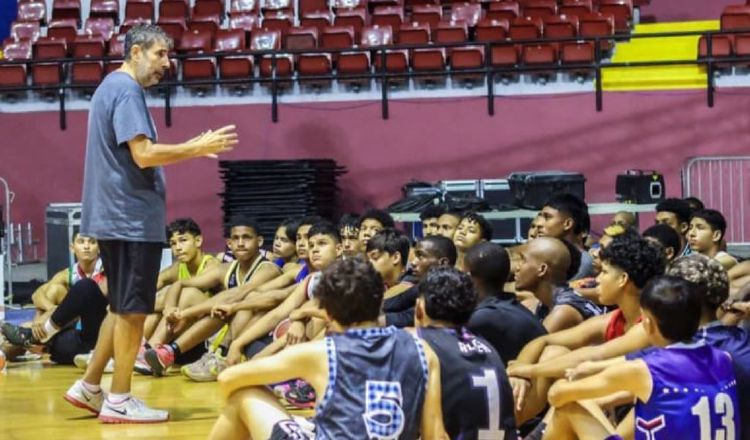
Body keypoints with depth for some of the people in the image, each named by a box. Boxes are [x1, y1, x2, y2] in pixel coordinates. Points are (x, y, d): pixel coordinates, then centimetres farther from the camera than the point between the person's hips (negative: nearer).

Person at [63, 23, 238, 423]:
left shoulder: (112, 87, 17)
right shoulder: (126, 91, -14)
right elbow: (143, 154, -23)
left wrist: (190, 148, 13)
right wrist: (198, 149, -17)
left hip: (117, 217, 10)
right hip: (132, 218, -10)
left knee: (123, 308, 17)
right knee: (132, 311, -3)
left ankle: (89, 387, 20)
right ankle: (119, 401, 1)